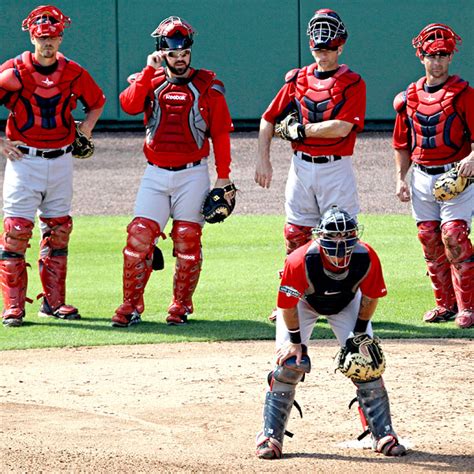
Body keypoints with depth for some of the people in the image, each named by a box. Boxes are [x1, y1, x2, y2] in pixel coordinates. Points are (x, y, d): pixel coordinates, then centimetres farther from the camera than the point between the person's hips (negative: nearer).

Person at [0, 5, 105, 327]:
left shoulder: (74, 73, 4)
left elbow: (97, 102, 21)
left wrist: (85, 130, 6)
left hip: (61, 159, 4)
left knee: (58, 231, 8)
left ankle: (54, 301, 17)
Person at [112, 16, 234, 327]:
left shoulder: (208, 86, 2)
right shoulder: (149, 81, 7)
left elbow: (221, 133, 2)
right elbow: (129, 105, -13)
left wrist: (223, 176, -4)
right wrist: (150, 70, -16)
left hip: (193, 175, -1)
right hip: (156, 174, 1)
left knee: (187, 243, -1)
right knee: (139, 237, -7)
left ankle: (181, 306, 11)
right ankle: (131, 306, -2)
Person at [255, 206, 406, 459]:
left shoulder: (366, 258, -33)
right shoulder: (300, 260, -40)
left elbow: (370, 296, -13)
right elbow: (288, 303, -24)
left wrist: (359, 333, -10)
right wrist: (295, 341, -17)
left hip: (346, 304, 2)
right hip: (303, 303, -2)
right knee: (290, 363, -14)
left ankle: (384, 435, 4)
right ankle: (270, 437, -4)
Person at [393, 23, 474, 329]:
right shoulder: (410, 97, 10)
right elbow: (403, 143, 17)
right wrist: (401, 178, 8)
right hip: (422, 178, 5)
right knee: (429, 240, 6)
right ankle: (445, 304, 16)